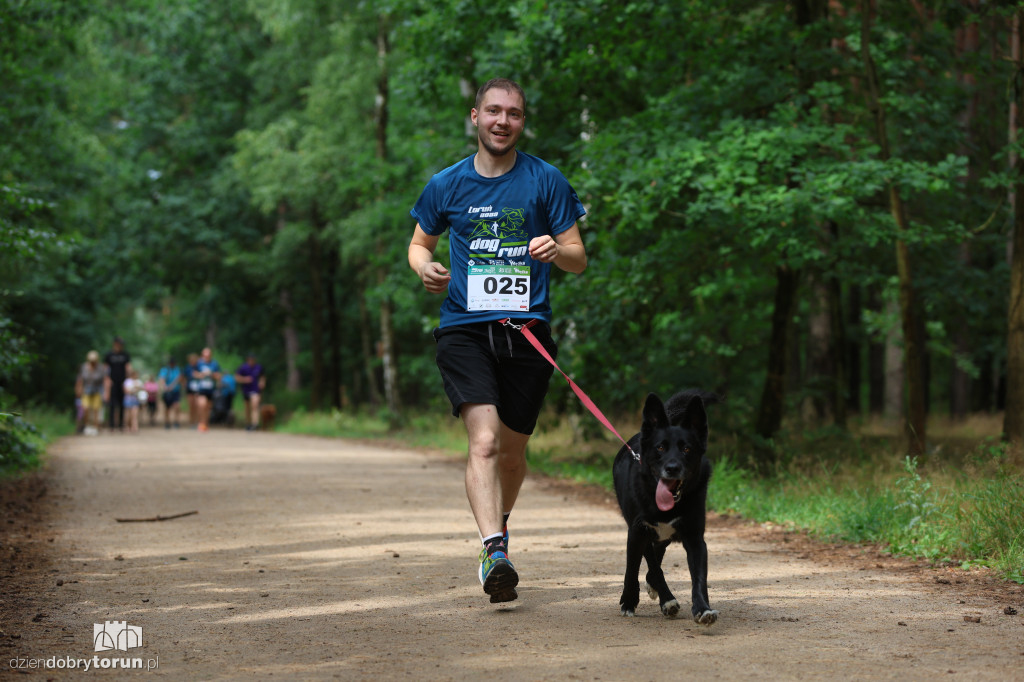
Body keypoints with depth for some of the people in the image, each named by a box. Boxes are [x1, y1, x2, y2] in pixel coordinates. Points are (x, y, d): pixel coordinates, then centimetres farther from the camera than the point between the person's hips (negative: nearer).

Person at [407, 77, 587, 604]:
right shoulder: (447, 185, 8)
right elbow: (419, 243, 20)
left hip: (527, 329, 1)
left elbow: (578, 259, 7)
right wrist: (425, 268, -3)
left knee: (513, 448, 11)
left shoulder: (545, 181, 5)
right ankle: (495, 550, -28)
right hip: (464, 328, -1)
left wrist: (555, 250, -16)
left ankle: (500, 522, 38)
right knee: (484, 440, -19)